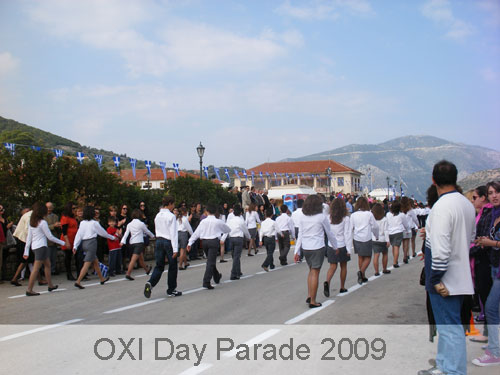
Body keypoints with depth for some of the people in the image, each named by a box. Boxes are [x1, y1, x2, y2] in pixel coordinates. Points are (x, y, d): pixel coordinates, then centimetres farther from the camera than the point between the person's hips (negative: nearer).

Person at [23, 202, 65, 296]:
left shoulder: (32, 222, 9)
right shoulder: (42, 222, -12)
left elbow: (29, 237, 11)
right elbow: (50, 237, -9)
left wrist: (26, 251, 14)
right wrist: (62, 243, 1)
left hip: (34, 246, 8)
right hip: (41, 246, -8)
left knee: (47, 265, 18)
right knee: (36, 268, -8)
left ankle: (50, 285, 24)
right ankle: (29, 290, -10)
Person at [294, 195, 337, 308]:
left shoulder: (303, 218, 5)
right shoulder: (322, 217, -7)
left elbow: (300, 235, 6)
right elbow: (329, 233, 3)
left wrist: (297, 251, 10)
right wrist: (335, 247, 16)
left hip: (305, 248, 5)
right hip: (317, 248, -5)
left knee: (311, 271, 20)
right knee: (315, 273, 0)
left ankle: (309, 296, 17)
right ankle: (312, 301, 3)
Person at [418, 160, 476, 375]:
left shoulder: (442, 207, -21)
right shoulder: (467, 204, 8)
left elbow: (441, 249, -25)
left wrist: (436, 279, -19)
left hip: (446, 278, -9)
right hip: (461, 275, 9)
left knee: (450, 327, -2)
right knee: (447, 325, 20)